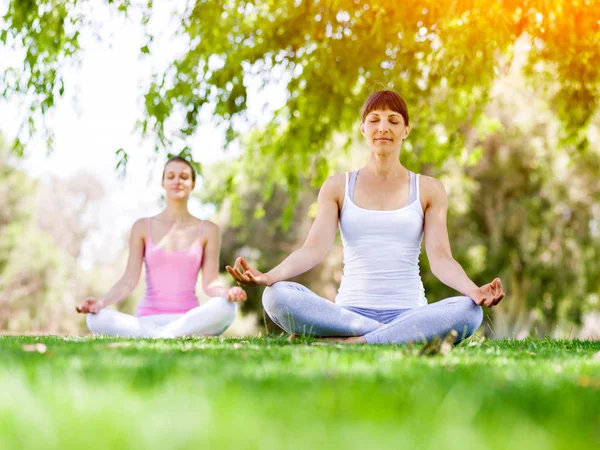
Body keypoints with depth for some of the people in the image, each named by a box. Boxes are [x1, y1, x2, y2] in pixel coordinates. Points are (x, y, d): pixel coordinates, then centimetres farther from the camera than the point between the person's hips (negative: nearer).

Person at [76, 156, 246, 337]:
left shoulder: (207, 230, 9)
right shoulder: (142, 227, 9)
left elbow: (210, 283, 1)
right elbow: (129, 281, 1)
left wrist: (228, 292, -23)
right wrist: (102, 301, -18)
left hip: (188, 319, -1)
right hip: (148, 320, 1)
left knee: (226, 307, -34)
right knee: (96, 319, -31)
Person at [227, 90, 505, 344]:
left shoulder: (428, 190, 10)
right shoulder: (338, 187, 11)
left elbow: (440, 257, -2)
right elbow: (314, 248, -3)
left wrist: (473, 290, -24)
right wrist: (269, 277, -23)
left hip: (409, 311, 0)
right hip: (349, 310, 0)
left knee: (469, 311, -33)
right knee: (277, 296, -29)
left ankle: (347, 342, -29)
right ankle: (399, 335, -26)